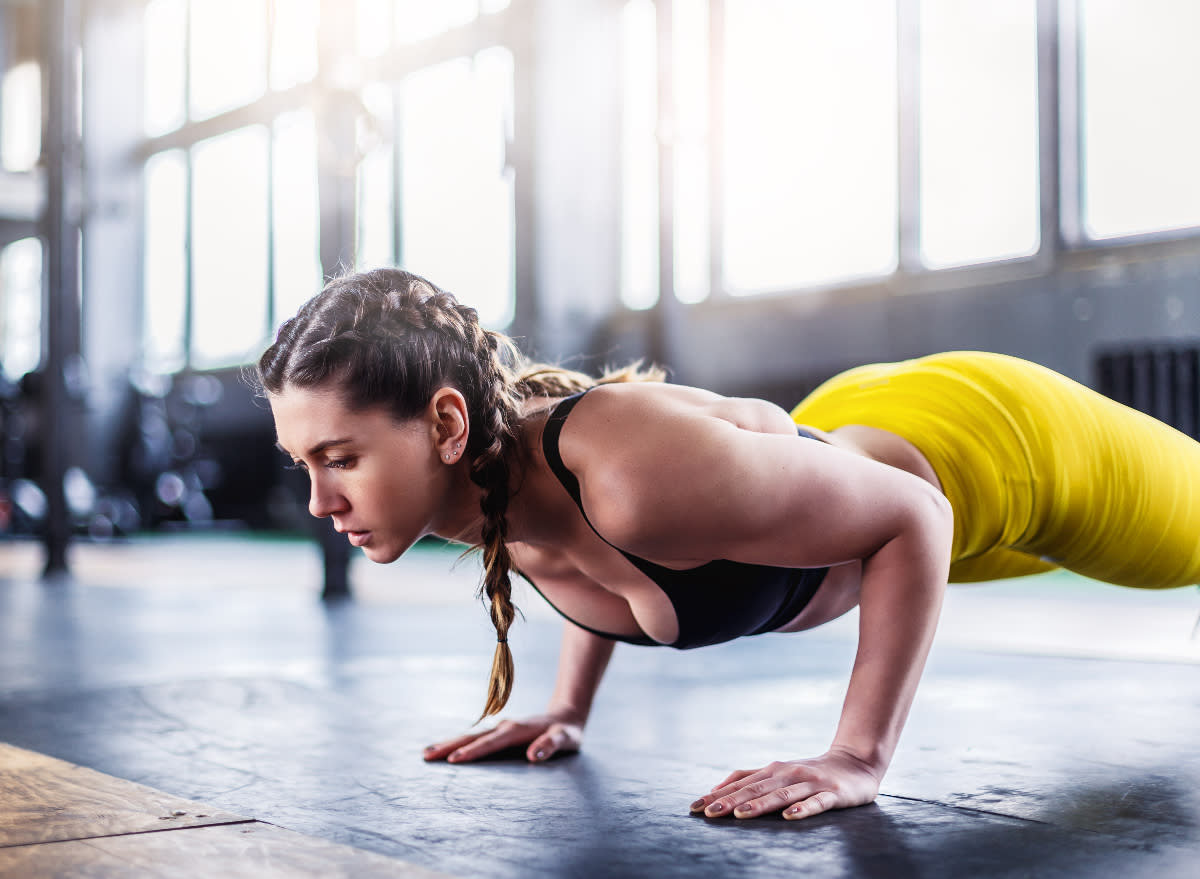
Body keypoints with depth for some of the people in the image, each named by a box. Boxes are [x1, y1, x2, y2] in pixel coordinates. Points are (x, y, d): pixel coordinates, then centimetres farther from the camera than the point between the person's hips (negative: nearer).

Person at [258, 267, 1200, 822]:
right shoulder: (469, 487, -21)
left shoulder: (641, 474, -46)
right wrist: (570, 708, 0)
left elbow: (912, 515, -33)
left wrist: (861, 758, -34)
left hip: (996, 449, -6)